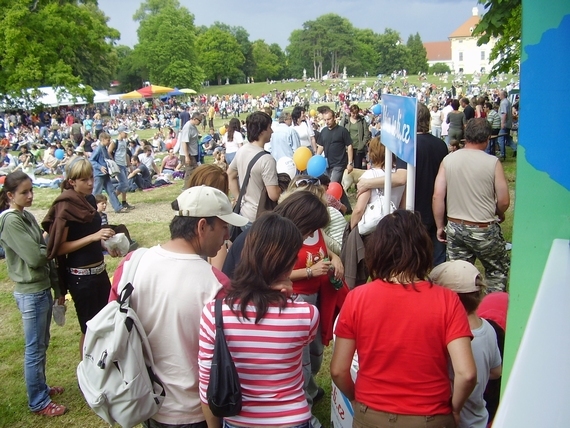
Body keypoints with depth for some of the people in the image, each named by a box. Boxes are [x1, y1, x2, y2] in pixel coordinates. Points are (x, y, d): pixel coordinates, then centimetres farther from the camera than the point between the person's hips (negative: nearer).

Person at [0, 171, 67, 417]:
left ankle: (41, 387, 36)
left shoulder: (27, 217, 9)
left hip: (43, 289, 8)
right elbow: (34, 257, -22)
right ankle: (38, 403, 17)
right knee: (35, 349, 4)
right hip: (31, 293, -8)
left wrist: (57, 288, 14)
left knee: (42, 344, 20)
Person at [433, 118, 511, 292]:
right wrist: (499, 215, 15)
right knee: (498, 271, 20)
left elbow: (437, 196, -6)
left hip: (455, 227, 3)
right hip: (484, 230, -2)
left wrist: (440, 226, 5)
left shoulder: (448, 160, -3)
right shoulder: (493, 162, -11)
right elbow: (504, 201, -7)